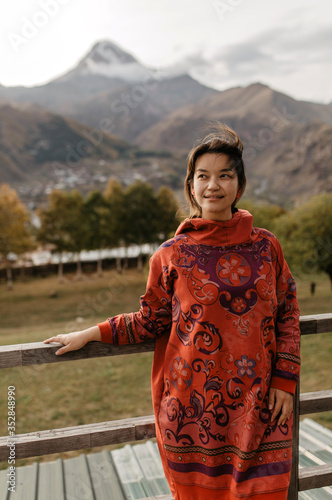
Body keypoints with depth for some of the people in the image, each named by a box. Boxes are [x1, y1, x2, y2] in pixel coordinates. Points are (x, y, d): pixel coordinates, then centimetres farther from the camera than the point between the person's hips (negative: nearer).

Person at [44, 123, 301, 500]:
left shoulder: (266, 247, 0)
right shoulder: (171, 256, -4)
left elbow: (287, 314, 7)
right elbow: (151, 321, 5)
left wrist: (284, 380, 1)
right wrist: (89, 334, 3)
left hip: (257, 401, 1)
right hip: (194, 403, -1)